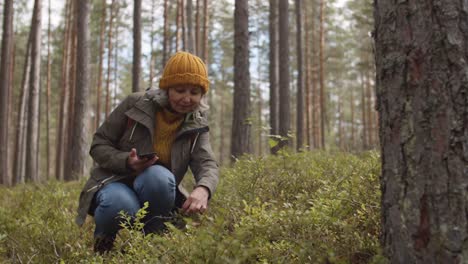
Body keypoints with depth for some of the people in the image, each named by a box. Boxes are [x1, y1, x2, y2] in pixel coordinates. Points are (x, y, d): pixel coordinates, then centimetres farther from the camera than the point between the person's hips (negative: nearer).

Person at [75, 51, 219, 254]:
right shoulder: (136, 104, -10)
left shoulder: (197, 125, -2)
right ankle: (104, 238, -3)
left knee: (158, 176, -35)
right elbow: (98, 144, -6)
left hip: (155, 192, 2)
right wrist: (127, 162, -27)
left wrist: (203, 189, -42)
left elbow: (207, 164, -16)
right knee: (122, 207, -38)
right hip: (115, 182, -2)